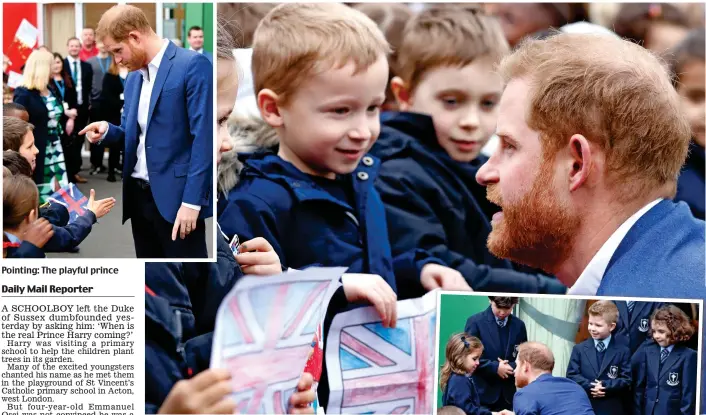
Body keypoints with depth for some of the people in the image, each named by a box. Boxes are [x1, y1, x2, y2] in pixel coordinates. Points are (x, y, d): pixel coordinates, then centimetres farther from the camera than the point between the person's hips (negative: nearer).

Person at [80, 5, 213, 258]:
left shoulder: (192, 65, -11)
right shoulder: (133, 78, 15)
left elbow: (203, 137, -15)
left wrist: (191, 201, -19)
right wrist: (107, 132, 0)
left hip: (175, 196, -8)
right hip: (139, 195, 8)